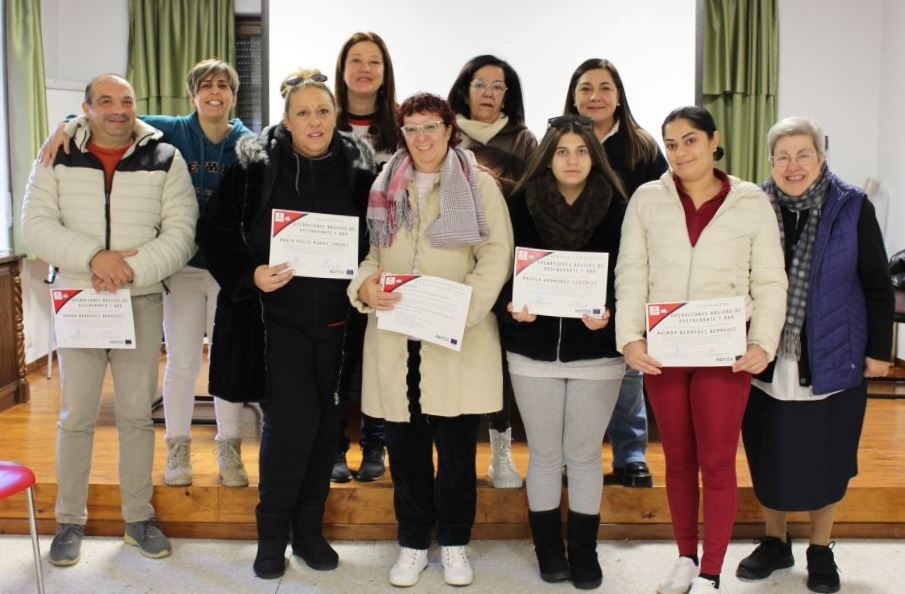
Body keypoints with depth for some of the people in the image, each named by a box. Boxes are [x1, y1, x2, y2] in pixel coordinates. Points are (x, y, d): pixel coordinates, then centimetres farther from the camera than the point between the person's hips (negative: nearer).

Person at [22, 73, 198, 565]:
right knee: (75, 417, 4)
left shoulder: (164, 159, 2)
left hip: (142, 301, 0)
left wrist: (133, 268, -18)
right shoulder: (58, 157, 5)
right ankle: (69, 521, 18)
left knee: (137, 413, 7)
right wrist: (95, 256, -18)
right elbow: (37, 224, -4)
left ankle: (139, 517, 20)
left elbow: (181, 232, -5)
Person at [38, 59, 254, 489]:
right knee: (181, 363, 6)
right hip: (182, 266, 0)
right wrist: (68, 124, -15)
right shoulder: (173, 132, -1)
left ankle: (229, 451, 21)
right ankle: (177, 450, 22)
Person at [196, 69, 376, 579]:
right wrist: (249, 275, -15)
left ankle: (309, 530, 26)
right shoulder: (256, 165, -3)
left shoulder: (358, 166, 2)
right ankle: (272, 533, 12)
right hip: (278, 314, -2)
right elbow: (215, 232, 0)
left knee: (324, 422, 9)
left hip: (336, 319, 3)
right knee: (292, 419, -9)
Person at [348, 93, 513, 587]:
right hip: (395, 337, 3)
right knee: (405, 445, 9)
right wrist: (365, 285, -10)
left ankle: (454, 544, 24)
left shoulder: (479, 185, 3)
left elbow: (496, 255, -5)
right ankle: (412, 544, 25)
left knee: (456, 446, 6)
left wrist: (461, 307, -19)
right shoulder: (384, 188, 13)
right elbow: (364, 249, 12)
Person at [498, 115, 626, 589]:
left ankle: (584, 552, 25)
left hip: (596, 350, -1)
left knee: (584, 454, 9)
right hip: (534, 347, 1)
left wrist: (608, 311, -21)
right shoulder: (522, 203, -1)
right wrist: (511, 305, -18)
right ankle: (549, 550, 26)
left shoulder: (615, 207, -3)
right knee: (543, 454, 11)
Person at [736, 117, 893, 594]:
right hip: (767, 363, 2)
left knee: (826, 459, 9)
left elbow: (878, 286, 0)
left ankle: (820, 551, 29)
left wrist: (878, 350, -2)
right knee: (768, 456, 12)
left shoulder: (852, 209, -5)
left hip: (832, 363, -1)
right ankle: (775, 543, 32)